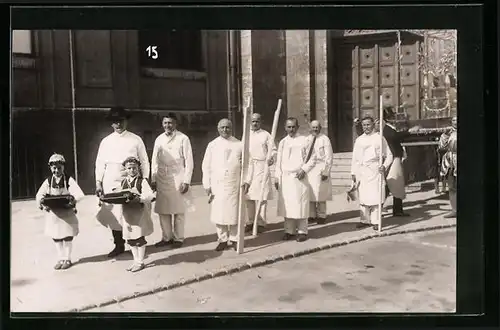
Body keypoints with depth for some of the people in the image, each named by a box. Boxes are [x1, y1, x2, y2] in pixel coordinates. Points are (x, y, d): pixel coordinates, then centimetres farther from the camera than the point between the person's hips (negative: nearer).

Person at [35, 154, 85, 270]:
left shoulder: (69, 180, -7)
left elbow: (80, 194, -16)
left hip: (67, 213, -3)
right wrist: (42, 201, -23)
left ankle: (67, 259, 20)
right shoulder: (48, 181, 2)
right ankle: (61, 259, 24)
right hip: (53, 214, 3)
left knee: (67, 237, 6)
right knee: (56, 238, 11)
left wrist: (73, 198, -35)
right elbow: (39, 195, -2)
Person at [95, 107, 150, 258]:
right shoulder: (106, 141, 9)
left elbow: (144, 162, 5)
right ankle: (119, 245, 15)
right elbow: (100, 163, 10)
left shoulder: (135, 140, 3)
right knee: (113, 214, 2)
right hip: (111, 183, 2)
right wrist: (98, 183, 3)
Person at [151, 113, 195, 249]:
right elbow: (155, 160, 12)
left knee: (179, 211, 3)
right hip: (162, 179, 4)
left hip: (178, 179, -4)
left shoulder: (183, 139, -5)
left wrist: (186, 181, -9)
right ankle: (166, 237, 18)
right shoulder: (159, 139, 8)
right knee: (163, 211, 5)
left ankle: (178, 238, 15)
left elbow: (189, 161, -5)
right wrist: (153, 179, 6)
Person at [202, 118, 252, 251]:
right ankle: (223, 239, 15)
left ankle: (234, 239, 16)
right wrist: (207, 184, 0)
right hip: (217, 185, 1)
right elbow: (206, 166, 6)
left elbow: (248, 163, 6)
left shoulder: (239, 145, 5)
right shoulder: (212, 145, 5)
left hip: (234, 185, 0)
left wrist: (247, 180, -3)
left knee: (234, 213, 3)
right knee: (218, 213, 2)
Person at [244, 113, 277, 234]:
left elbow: (273, 149, -2)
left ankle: (261, 223, 4)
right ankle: (251, 221, 15)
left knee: (261, 197, -4)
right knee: (249, 197, 5)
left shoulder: (266, 135, 2)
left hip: (261, 167, -4)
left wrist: (271, 158, -20)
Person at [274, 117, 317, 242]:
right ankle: (289, 230, 14)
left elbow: (312, 159, 1)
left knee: (300, 204, -3)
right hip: (285, 177, 4)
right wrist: (277, 177, 9)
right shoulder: (282, 142, 12)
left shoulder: (304, 141, 1)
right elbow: (278, 161, 14)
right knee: (286, 205, 4)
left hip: (299, 177, -3)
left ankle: (302, 231, 7)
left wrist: (304, 169, -12)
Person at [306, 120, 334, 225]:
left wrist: (325, 172, -11)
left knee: (320, 193, -2)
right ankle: (311, 216, 10)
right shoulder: (307, 139, 12)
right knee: (310, 193, 2)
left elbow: (329, 157, -5)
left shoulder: (324, 139, -3)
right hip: (308, 168, 4)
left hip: (320, 168, -4)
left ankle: (321, 216, 9)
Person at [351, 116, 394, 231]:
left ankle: (375, 221, 1)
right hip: (361, 171, 3)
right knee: (363, 196, 4)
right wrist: (353, 172, 9)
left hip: (375, 170, -3)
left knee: (375, 196, -6)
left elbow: (389, 155, 6)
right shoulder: (359, 140, 14)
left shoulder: (379, 138, 5)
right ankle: (365, 220, 13)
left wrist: (385, 166, -10)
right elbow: (354, 158, 15)